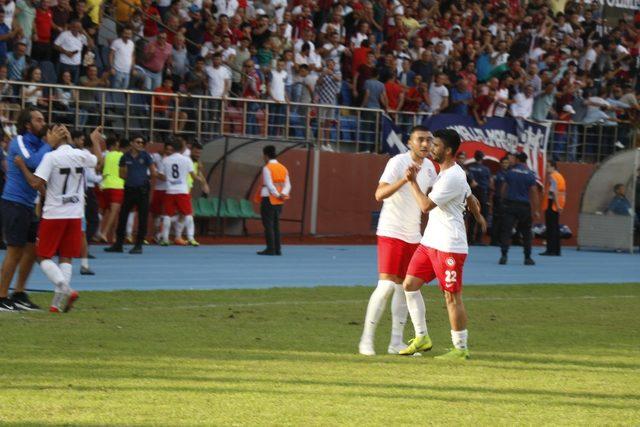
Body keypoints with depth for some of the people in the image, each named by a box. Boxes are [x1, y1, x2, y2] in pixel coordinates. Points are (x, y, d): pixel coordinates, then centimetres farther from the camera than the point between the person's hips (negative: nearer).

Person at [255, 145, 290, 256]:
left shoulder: (267, 168, -10)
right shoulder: (283, 168, 12)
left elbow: (269, 184, -18)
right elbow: (287, 185, 5)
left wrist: (278, 195, -17)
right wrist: (283, 194, -10)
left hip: (268, 199, -7)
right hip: (279, 201, 7)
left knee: (268, 225, -4)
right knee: (276, 225, 13)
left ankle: (270, 249, -7)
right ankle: (277, 249, 10)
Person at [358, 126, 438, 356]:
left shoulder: (428, 165, 8)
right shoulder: (398, 162, -14)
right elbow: (379, 194, -24)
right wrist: (405, 179, -36)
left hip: (413, 236, 7)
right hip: (391, 232, -7)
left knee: (403, 287, 7)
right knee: (386, 285, -13)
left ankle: (396, 342, 10)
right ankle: (367, 339, -7)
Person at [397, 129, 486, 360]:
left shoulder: (452, 177, -19)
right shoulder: (445, 172, 13)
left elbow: (426, 206, -23)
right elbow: (471, 197, 29)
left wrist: (413, 182, -13)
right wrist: (478, 217, 46)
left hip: (449, 246, -10)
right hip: (429, 242, 10)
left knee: (452, 297, -3)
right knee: (410, 284, 6)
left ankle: (461, 348, 6)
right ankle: (422, 338, 14)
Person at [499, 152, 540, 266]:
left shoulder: (510, 172, 1)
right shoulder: (530, 174, -1)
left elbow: (503, 189, 4)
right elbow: (534, 193, -2)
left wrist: (504, 201, 18)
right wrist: (535, 210, 1)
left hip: (510, 204, 0)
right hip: (525, 205, 0)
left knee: (506, 230, -3)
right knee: (526, 232, 12)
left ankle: (504, 255, -17)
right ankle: (527, 257, 15)